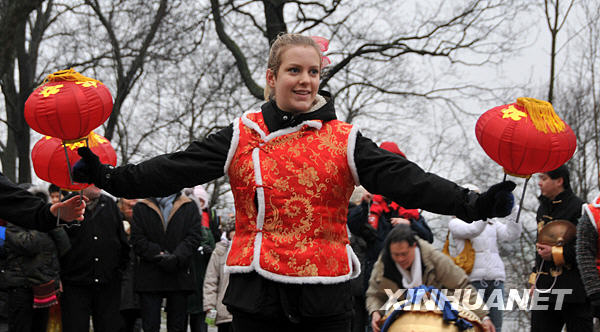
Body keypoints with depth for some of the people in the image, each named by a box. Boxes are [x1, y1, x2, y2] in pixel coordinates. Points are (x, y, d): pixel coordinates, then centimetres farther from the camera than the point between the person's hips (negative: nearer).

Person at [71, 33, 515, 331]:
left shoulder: (344, 140, 4)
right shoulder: (243, 137, 6)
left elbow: (405, 180, -6)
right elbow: (175, 169, 0)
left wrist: (473, 204, -19)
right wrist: (109, 177, -12)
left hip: (325, 293, -1)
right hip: (258, 292, 1)